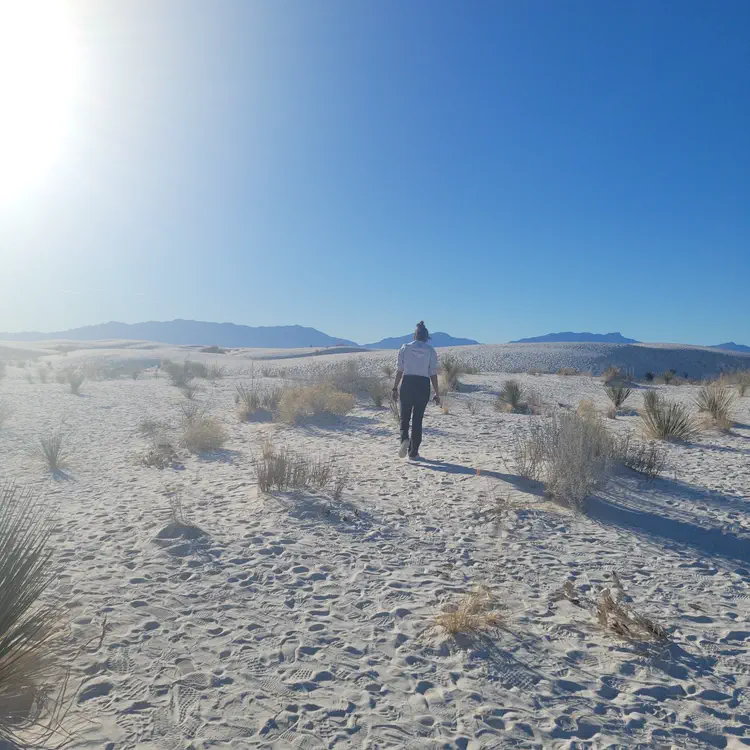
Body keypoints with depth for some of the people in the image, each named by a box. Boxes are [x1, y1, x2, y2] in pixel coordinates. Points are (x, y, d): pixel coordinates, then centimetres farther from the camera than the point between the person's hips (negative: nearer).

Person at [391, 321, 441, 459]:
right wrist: (436, 393, 5)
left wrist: (395, 388, 6)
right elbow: (433, 374, 0)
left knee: (405, 416, 13)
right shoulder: (431, 351, 2)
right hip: (423, 385, 0)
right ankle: (413, 452, 13)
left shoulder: (405, 348, 2)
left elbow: (400, 370, 0)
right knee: (417, 418, 9)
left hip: (407, 383, 0)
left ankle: (404, 439, -16)